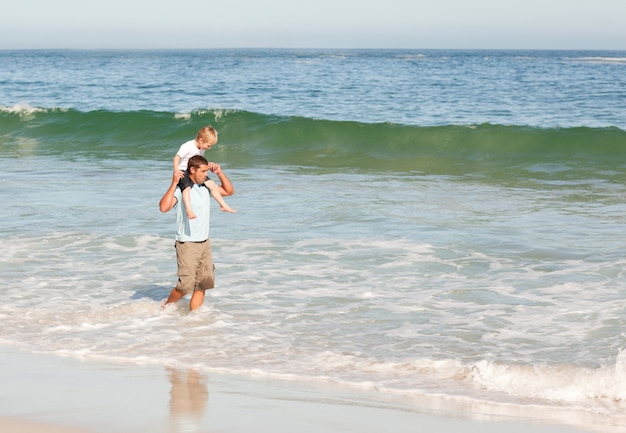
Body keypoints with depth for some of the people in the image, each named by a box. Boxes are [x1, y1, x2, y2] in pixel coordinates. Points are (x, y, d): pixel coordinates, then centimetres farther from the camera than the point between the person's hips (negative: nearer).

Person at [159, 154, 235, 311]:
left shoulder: (206, 187, 8)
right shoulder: (180, 189, -14)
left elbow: (229, 191, 19)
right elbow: (164, 207, -28)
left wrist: (220, 173, 5)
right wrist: (174, 183, -28)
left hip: (204, 243, 7)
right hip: (187, 244, -7)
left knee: (203, 284, 5)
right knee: (186, 286, -9)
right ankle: (166, 307, 14)